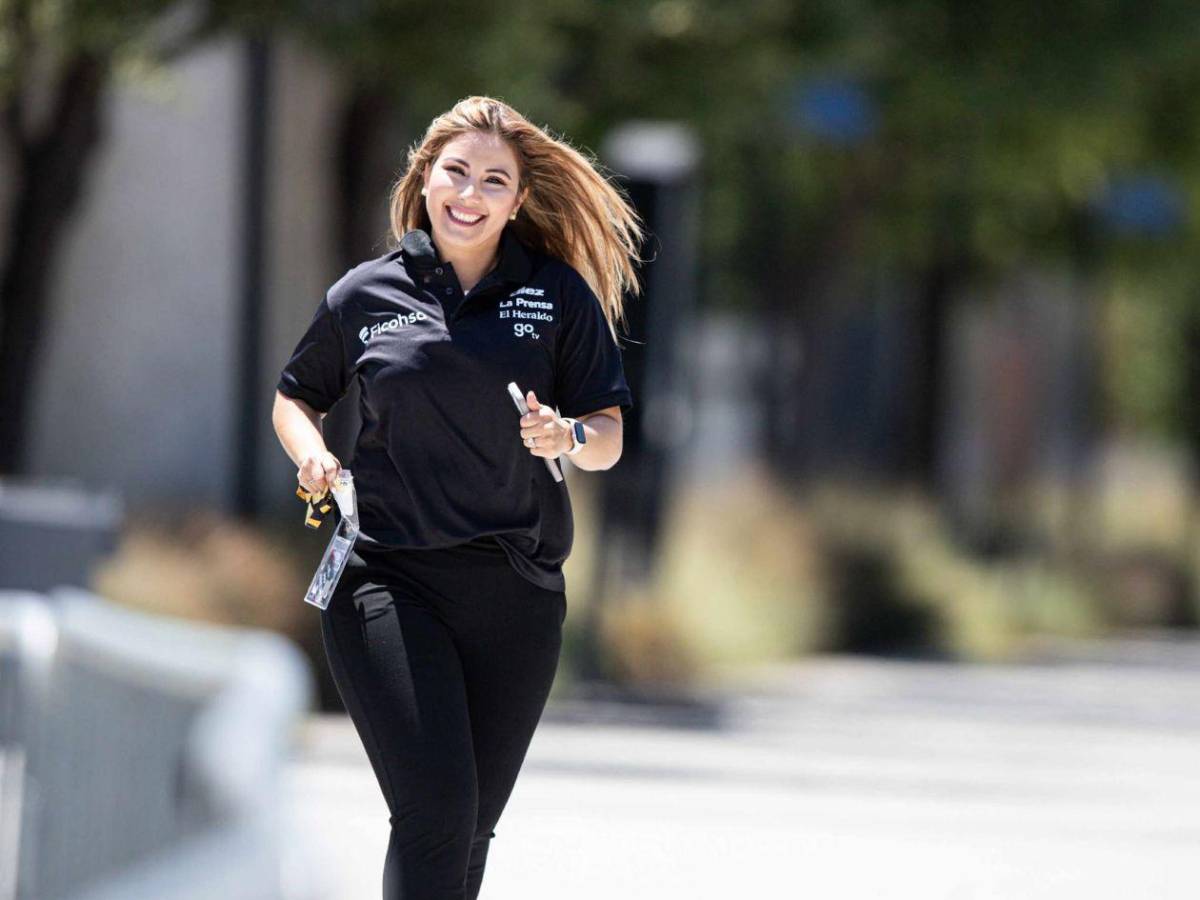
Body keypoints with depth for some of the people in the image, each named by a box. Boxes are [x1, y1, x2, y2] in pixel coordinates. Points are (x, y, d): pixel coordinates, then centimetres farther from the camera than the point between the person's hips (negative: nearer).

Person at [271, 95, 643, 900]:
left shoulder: (561, 296, 5)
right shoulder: (366, 296, 5)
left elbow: (609, 440, 6)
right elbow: (294, 397, 20)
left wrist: (566, 438, -17)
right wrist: (311, 453, -2)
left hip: (518, 592, 2)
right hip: (390, 583, -2)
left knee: (471, 828, 7)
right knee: (435, 805, -18)